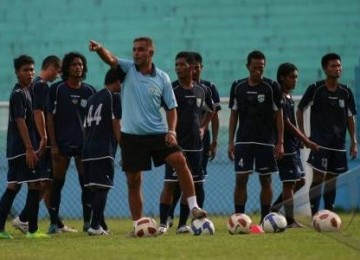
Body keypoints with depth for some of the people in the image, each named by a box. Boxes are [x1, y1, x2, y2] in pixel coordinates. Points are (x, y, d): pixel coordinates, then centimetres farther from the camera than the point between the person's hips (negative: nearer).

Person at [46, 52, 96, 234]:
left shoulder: (89, 91, 7)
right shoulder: (57, 89, -1)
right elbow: (50, 117, -2)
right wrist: (53, 144, -7)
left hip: (84, 143, 2)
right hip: (62, 143, -2)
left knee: (86, 184, 0)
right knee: (57, 183, 0)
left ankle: (88, 222, 7)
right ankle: (53, 222, 6)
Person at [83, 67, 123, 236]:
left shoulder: (92, 98, 19)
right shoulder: (114, 97, -2)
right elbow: (116, 125, -7)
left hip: (88, 150, 7)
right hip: (104, 150, -7)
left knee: (95, 188, 10)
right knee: (102, 188, -8)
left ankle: (100, 224, 12)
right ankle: (95, 226, -14)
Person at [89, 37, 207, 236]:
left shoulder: (162, 78, 3)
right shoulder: (127, 69, 2)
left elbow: (171, 107, 7)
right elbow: (110, 60, -18)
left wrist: (171, 131, -9)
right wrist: (100, 49, -40)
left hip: (158, 134, 0)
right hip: (132, 136, 0)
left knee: (179, 160, -20)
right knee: (133, 181, 3)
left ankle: (193, 207, -15)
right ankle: (137, 225, 11)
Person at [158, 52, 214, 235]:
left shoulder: (202, 90, 9)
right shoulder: (171, 89, -7)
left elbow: (209, 111, 26)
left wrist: (203, 128, 13)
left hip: (195, 144, 5)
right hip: (176, 144, -5)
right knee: (170, 183, -10)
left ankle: (182, 224, 14)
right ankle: (163, 224, -6)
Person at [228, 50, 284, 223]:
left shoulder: (272, 87, -1)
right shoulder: (238, 87, 5)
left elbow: (278, 115, 1)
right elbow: (234, 115, 9)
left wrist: (280, 142, -5)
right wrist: (231, 142, 4)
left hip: (266, 140, -1)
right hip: (244, 140, 1)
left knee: (265, 180, 3)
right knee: (241, 179, -6)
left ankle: (265, 219, 10)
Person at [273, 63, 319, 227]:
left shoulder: (288, 97, 15)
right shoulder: (279, 98, -15)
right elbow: (287, 125, -18)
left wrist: (304, 140, 16)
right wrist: (306, 141, -16)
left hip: (293, 145, 10)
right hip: (286, 146, -10)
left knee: (300, 181, 13)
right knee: (289, 183, -6)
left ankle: (274, 208, 20)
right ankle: (290, 221, -1)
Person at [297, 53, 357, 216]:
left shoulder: (346, 92, 6)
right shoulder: (315, 89, -5)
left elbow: (350, 118, 12)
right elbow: (300, 110, 3)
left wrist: (354, 142, 7)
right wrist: (302, 134, -3)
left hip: (338, 144, 4)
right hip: (319, 142, -4)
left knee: (332, 179, 9)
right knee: (318, 178, -10)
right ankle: (314, 216, -10)